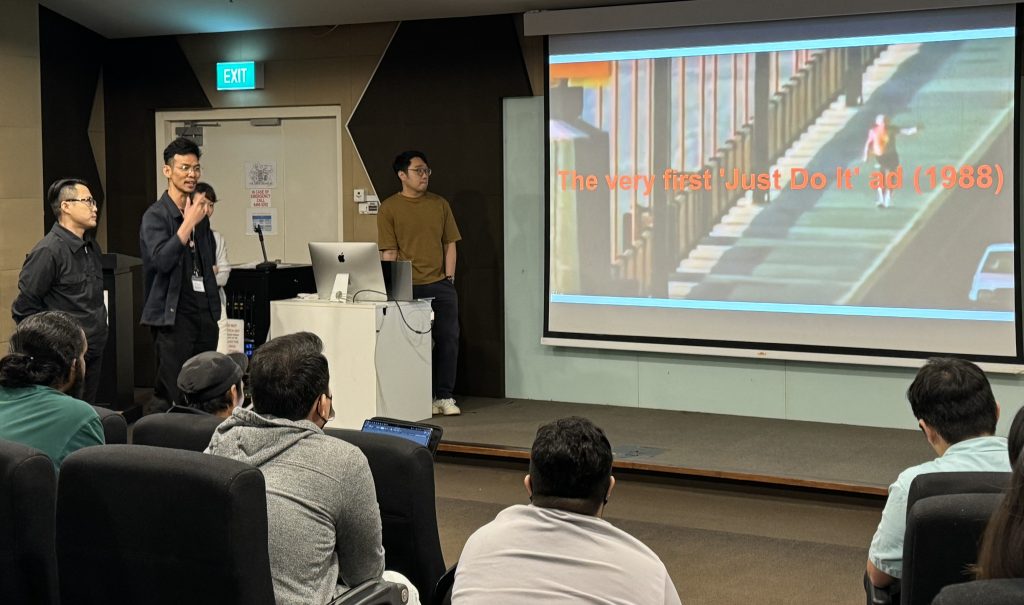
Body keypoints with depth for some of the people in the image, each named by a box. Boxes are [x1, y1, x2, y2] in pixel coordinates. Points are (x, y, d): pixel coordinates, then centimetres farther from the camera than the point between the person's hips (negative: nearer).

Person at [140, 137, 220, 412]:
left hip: (204, 313, 7)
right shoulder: (156, 216, -7)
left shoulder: (200, 214, 14)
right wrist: (189, 222, -20)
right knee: (170, 395, -8)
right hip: (173, 315, -7)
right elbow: (161, 260, -22)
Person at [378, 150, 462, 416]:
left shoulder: (440, 204, 11)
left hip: (440, 285, 3)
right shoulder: (389, 208, -1)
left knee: (448, 338, 0)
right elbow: (388, 252, -4)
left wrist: (449, 277, 3)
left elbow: (450, 244, 12)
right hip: (409, 288, -3)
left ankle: (444, 396, 11)